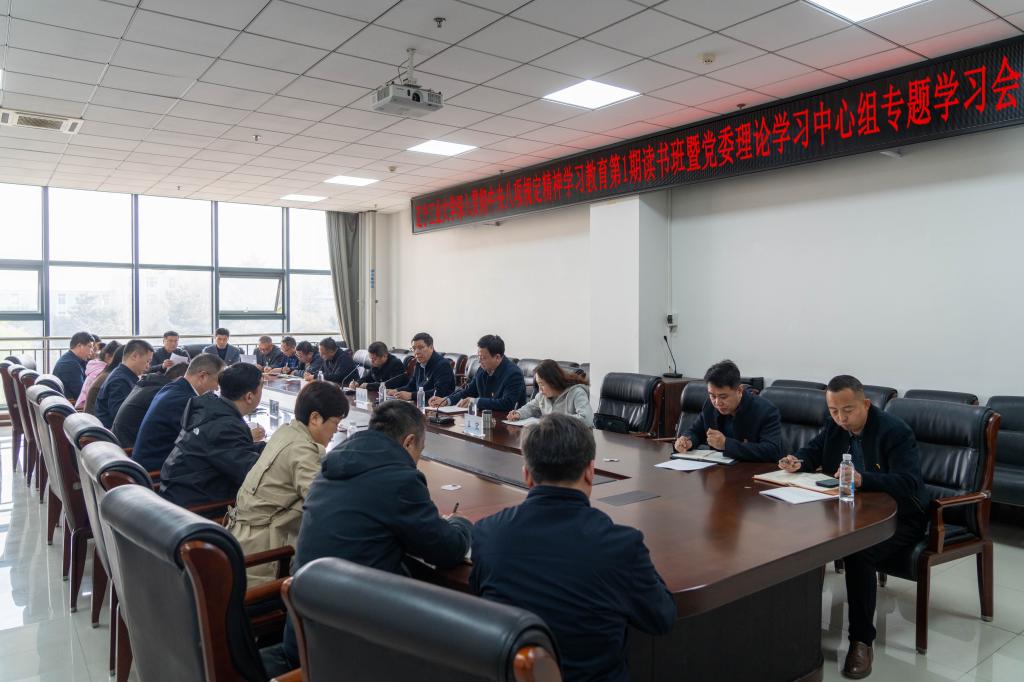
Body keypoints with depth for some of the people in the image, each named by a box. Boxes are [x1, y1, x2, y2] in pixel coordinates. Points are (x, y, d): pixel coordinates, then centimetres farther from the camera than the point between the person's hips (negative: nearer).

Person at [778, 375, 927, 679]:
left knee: (859, 554, -35)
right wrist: (797, 462, -10)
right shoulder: (835, 426, 3)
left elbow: (909, 483, -28)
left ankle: (862, 641, -19)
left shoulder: (895, 431, -19)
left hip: (898, 517, -6)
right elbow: (813, 451, 15)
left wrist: (863, 480, -44)